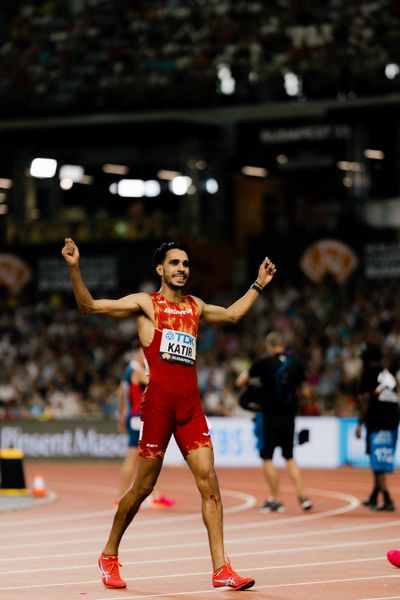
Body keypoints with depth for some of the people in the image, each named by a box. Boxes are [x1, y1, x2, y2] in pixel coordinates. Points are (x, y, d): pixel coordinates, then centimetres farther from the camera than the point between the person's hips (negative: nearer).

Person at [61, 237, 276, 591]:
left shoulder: (195, 307, 20)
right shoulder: (145, 303, 4)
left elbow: (232, 314, 40)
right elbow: (89, 307, -4)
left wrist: (259, 285, 38)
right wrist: (74, 269, -16)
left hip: (191, 405, 5)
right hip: (158, 402, -5)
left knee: (209, 484, -5)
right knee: (144, 486, 1)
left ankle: (221, 569, -6)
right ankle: (109, 556, 20)